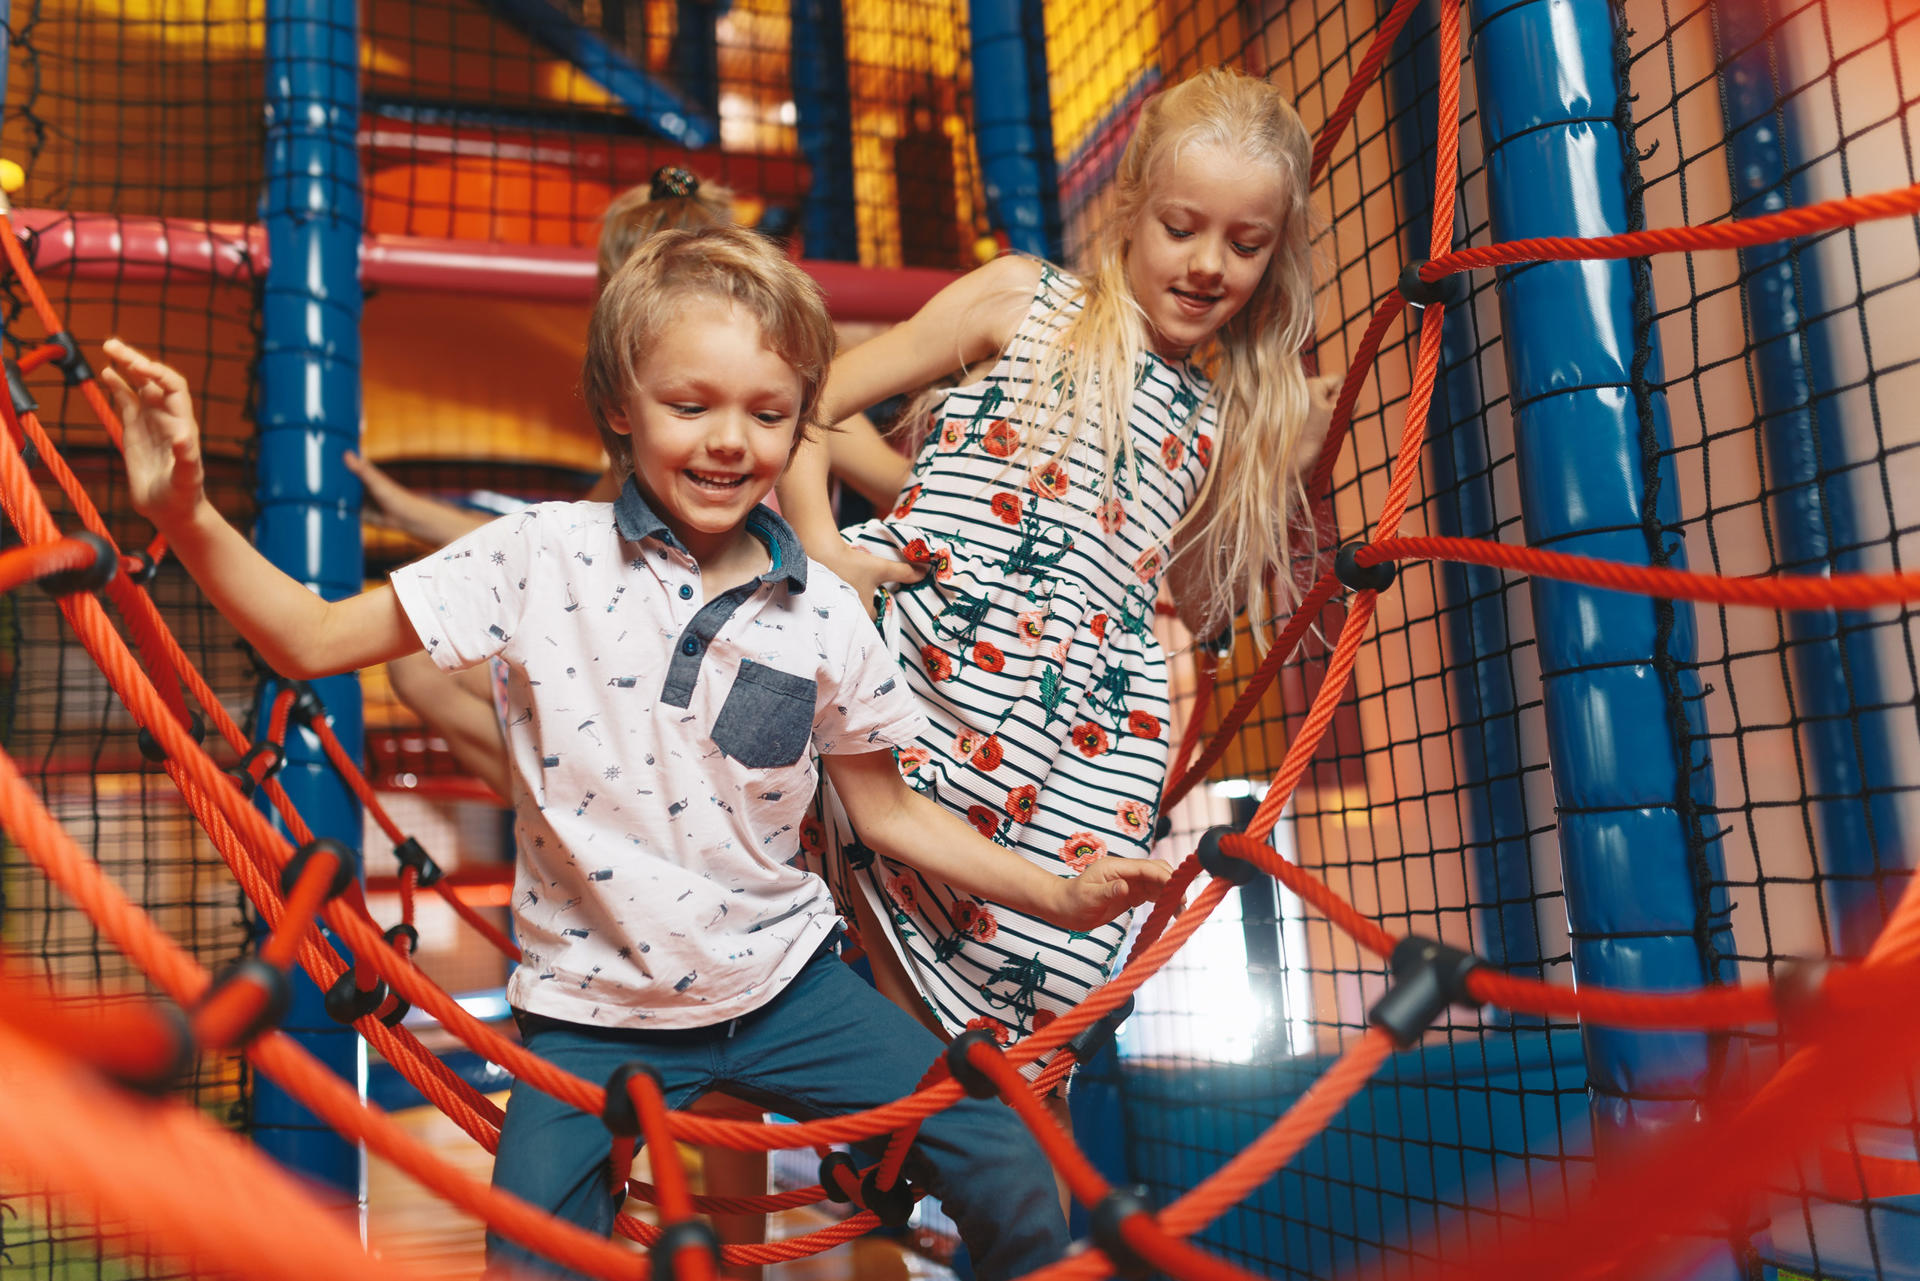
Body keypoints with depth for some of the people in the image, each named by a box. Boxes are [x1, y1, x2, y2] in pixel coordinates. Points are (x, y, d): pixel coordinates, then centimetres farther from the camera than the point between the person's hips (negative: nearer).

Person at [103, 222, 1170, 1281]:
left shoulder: (824, 615, -6)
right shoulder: (543, 558, -11)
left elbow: (889, 811, 4)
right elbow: (315, 638, -8)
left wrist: (1059, 893, -1)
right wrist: (188, 517, -22)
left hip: (783, 979, 2)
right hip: (593, 1014, -1)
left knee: (1011, 1171, -2)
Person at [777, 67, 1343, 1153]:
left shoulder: (1222, 421, 22)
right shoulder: (1022, 302, 12)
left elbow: (1207, 603, 30)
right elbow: (811, 406, 10)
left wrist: (1286, 470, 17)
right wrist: (822, 547, -4)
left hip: (1088, 736, 3)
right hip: (921, 671, -2)